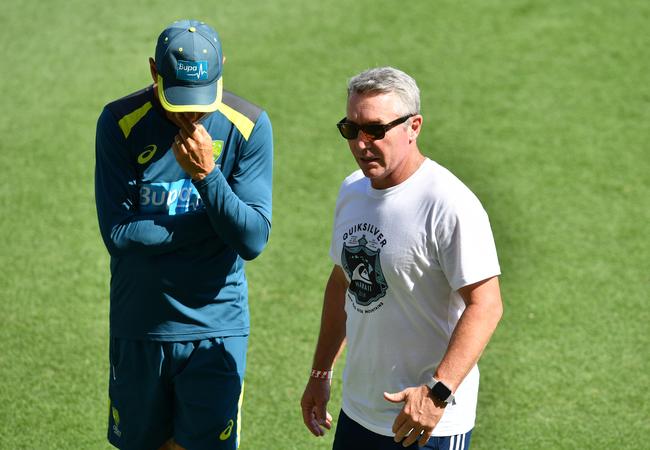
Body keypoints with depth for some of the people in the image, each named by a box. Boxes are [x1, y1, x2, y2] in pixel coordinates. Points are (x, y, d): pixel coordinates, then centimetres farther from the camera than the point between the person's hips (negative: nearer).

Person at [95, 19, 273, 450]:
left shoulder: (249, 126, -7)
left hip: (216, 328, -1)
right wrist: (214, 220, -12)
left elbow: (253, 240, -12)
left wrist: (206, 174, -24)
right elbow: (118, 233, -13)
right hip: (140, 327, 1)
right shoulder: (120, 122, -7)